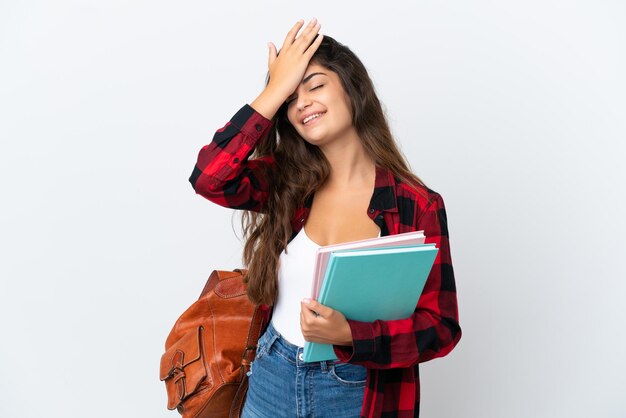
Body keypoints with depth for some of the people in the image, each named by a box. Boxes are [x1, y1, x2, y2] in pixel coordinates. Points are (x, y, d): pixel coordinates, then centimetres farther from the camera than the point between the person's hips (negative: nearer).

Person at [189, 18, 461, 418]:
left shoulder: (417, 205, -13)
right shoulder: (286, 184, -4)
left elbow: (441, 327, -13)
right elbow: (208, 177, -22)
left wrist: (348, 334, -28)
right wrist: (276, 89, -17)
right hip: (273, 378, 3)